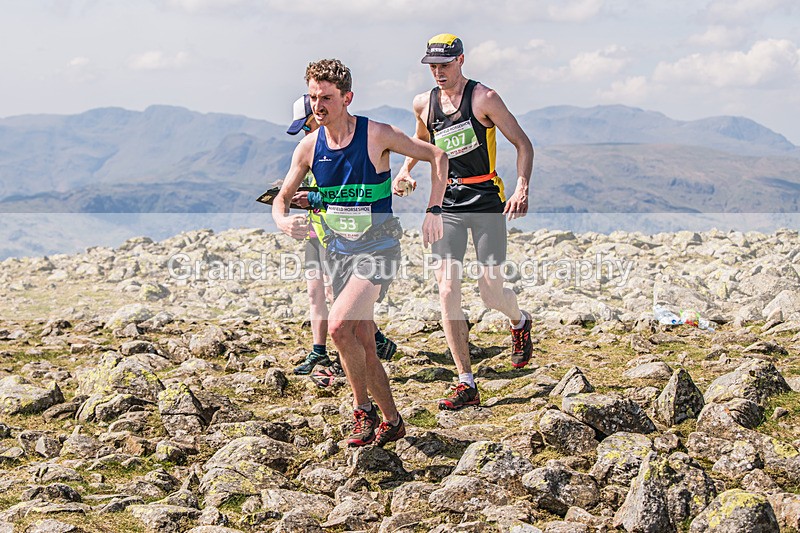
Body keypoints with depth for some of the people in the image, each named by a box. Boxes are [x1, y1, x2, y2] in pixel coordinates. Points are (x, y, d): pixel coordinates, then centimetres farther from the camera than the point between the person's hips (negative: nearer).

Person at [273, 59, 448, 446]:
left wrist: (433, 211, -13)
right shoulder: (309, 147, 0)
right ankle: (392, 420, 23)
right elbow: (282, 197, 8)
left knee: (339, 325, -23)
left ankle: (363, 408, -3)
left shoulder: (377, 136, -13)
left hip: (378, 249, -5)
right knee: (362, 343, 7)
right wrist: (283, 221, -16)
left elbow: (437, 157, -4)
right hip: (340, 250, 5)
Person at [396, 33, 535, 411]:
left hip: (486, 200, -4)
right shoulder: (423, 104, 8)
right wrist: (405, 169, 12)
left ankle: (520, 323, 34)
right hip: (448, 203, 4)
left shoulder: (483, 98, -6)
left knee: (490, 290, -6)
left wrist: (522, 188, -17)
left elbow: (523, 143, -4)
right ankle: (466, 384, -3)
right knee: (447, 289, -8)